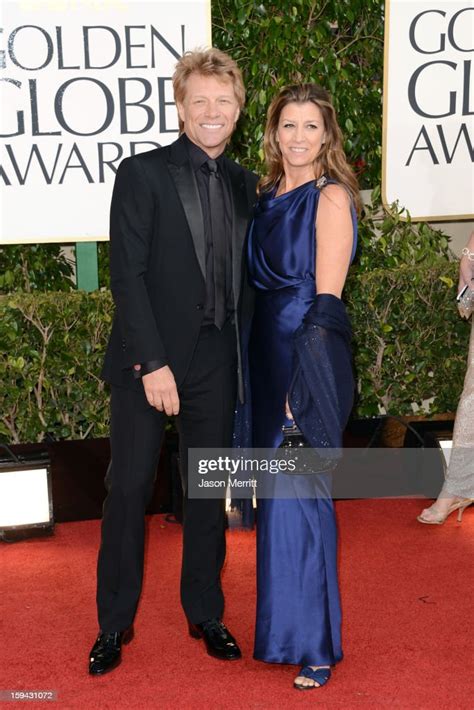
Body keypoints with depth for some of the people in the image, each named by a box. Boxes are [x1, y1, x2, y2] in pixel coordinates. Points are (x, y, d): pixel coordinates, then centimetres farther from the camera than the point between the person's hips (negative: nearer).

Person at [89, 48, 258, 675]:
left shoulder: (244, 184, 10)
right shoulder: (142, 174, -5)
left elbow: (244, 276, 11)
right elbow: (127, 274, -11)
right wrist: (151, 362, -17)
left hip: (216, 361, 4)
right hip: (149, 358, -4)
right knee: (129, 488, 3)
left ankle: (205, 613, 28)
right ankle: (115, 623, 19)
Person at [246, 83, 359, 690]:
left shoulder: (331, 197, -10)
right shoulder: (266, 196, 12)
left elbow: (326, 301, -15)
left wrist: (305, 383, -20)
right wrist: (261, 371, 9)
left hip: (308, 357, -7)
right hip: (266, 356, 7)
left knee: (298, 492, -4)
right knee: (277, 491, 14)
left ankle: (313, 644, 8)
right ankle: (284, 625, 29)